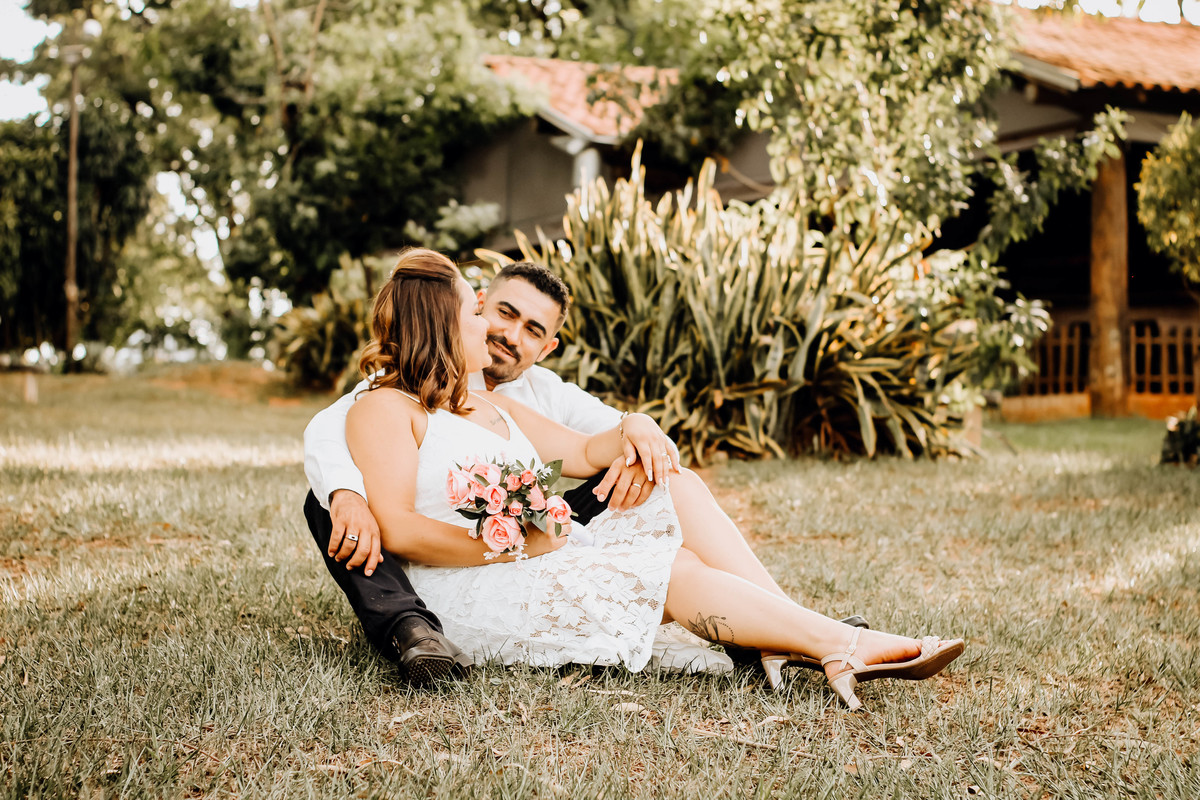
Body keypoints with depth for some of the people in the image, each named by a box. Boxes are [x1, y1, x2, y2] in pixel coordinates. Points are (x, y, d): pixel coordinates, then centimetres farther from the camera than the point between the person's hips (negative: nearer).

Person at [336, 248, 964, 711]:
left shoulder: (487, 404, 27)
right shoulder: (384, 409, -1)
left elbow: (581, 453, 23)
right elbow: (397, 530, -15)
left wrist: (632, 431, -1)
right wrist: (512, 544, -19)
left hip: (542, 561, 8)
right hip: (470, 595, -8)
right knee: (671, 570, -23)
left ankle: (835, 651, -31)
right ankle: (846, 645, -26)